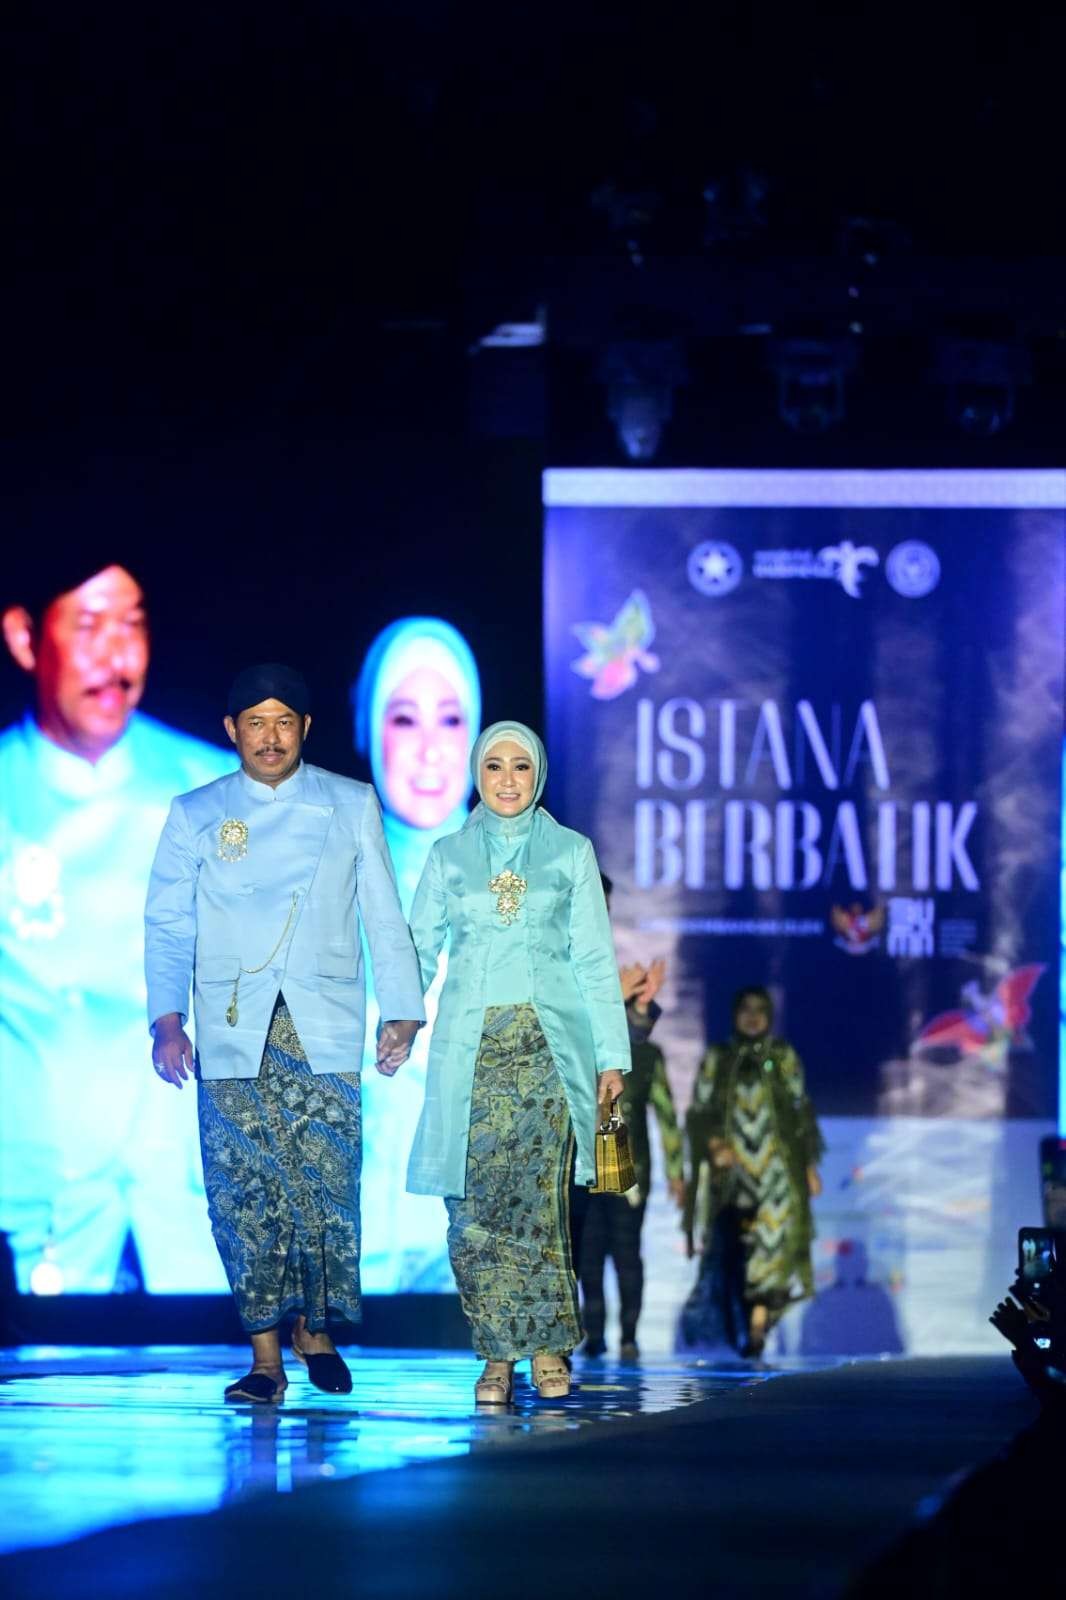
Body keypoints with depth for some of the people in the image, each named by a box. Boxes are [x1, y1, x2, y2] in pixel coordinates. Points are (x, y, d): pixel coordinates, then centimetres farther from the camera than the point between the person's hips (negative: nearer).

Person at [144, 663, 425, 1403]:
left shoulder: (351, 806, 10)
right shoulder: (195, 815, 10)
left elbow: (383, 915, 10)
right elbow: (167, 924, 7)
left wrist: (402, 1010, 2)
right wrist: (167, 1019, -5)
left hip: (325, 1033, 0)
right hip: (233, 1037, 0)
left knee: (328, 1186, -7)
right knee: (244, 1194, -6)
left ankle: (315, 1328, 13)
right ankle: (266, 1355, -1)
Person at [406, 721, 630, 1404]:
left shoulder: (571, 852, 9)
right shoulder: (449, 856, 12)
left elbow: (596, 959, 7)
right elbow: (419, 948, 9)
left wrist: (611, 1054, 1)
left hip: (549, 1040, -1)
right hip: (471, 1043, 1)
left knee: (539, 1196, -12)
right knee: (476, 1204, -5)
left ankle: (547, 1348, -4)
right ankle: (498, 1355, 0)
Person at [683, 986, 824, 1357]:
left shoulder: (783, 1058, 11)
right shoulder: (716, 1060, 10)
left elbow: (801, 1113, 12)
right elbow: (698, 1114, 7)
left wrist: (810, 1166, 7)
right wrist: (713, 1145, -10)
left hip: (773, 1169, 0)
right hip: (729, 1171, 0)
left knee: (766, 1245, -10)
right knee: (724, 1245, -9)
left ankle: (757, 1329, -10)